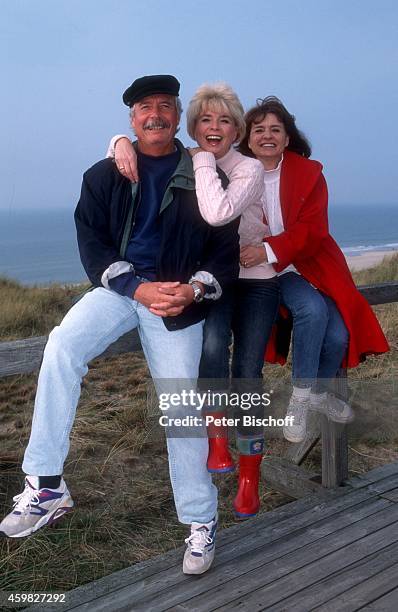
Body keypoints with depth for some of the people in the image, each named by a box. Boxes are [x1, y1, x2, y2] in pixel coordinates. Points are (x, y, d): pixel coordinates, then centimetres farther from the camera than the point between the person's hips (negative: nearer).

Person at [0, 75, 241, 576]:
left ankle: (200, 520, 13)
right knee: (61, 346, -27)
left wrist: (194, 290, -18)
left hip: (180, 299, -1)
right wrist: (138, 288, -18)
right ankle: (46, 485, -18)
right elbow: (92, 245, -2)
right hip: (119, 287, 1)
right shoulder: (104, 176, 6)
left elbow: (225, 252, 2)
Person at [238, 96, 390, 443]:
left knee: (338, 336, -16)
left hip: (309, 264, 2)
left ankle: (319, 392, 19)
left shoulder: (309, 173, 0)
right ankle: (300, 398, -11)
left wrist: (269, 251, -27)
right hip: (264, 273, -2)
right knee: (312, 308, -30)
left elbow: (312, 231, -11)